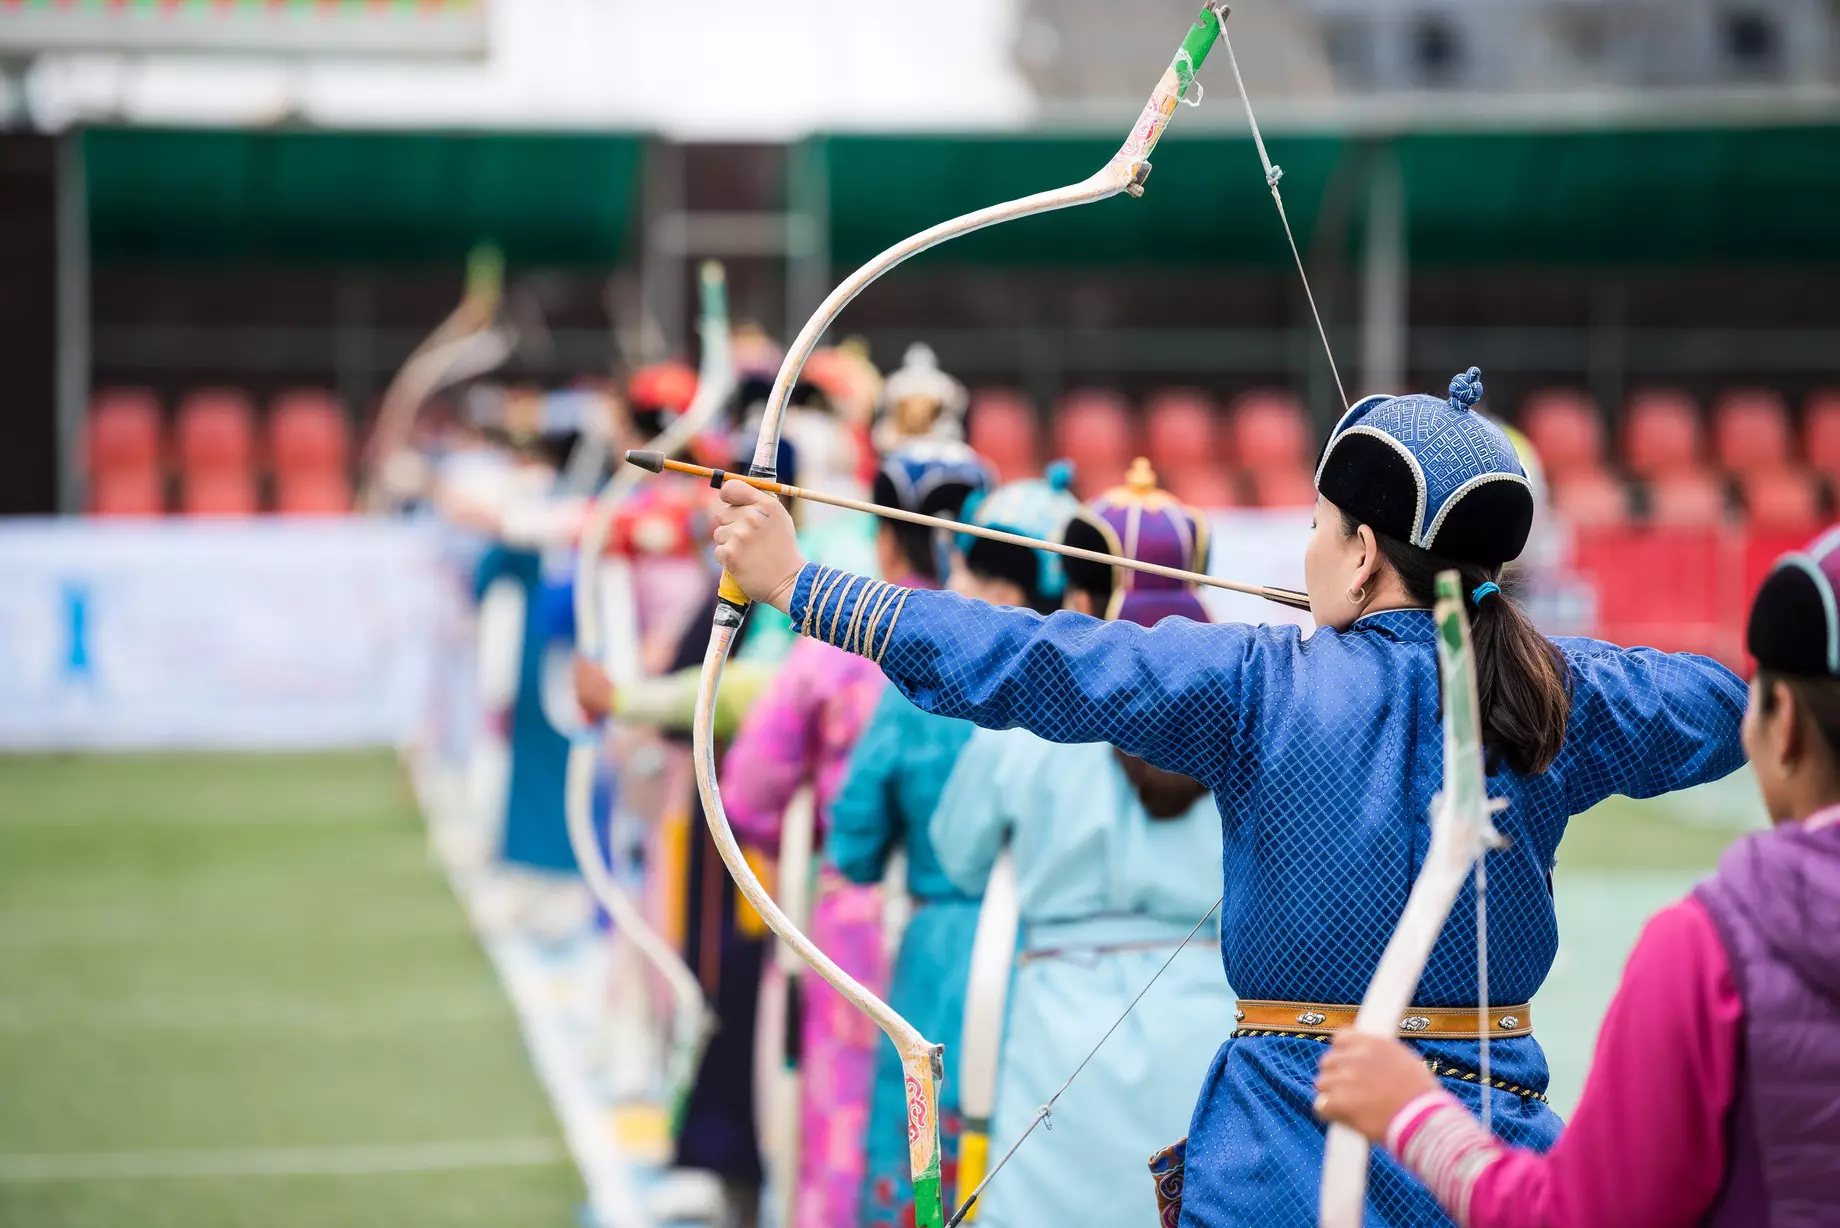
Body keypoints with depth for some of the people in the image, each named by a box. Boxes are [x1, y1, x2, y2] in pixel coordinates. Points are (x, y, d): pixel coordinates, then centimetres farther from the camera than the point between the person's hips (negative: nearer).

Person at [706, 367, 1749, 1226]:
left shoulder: (1261, 684, -11)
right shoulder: (1557, 697, -1)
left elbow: (1032, 664, -11)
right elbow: (1730, 703, 17)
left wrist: (796, 584, -5)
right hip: (1494, 1131, 3)